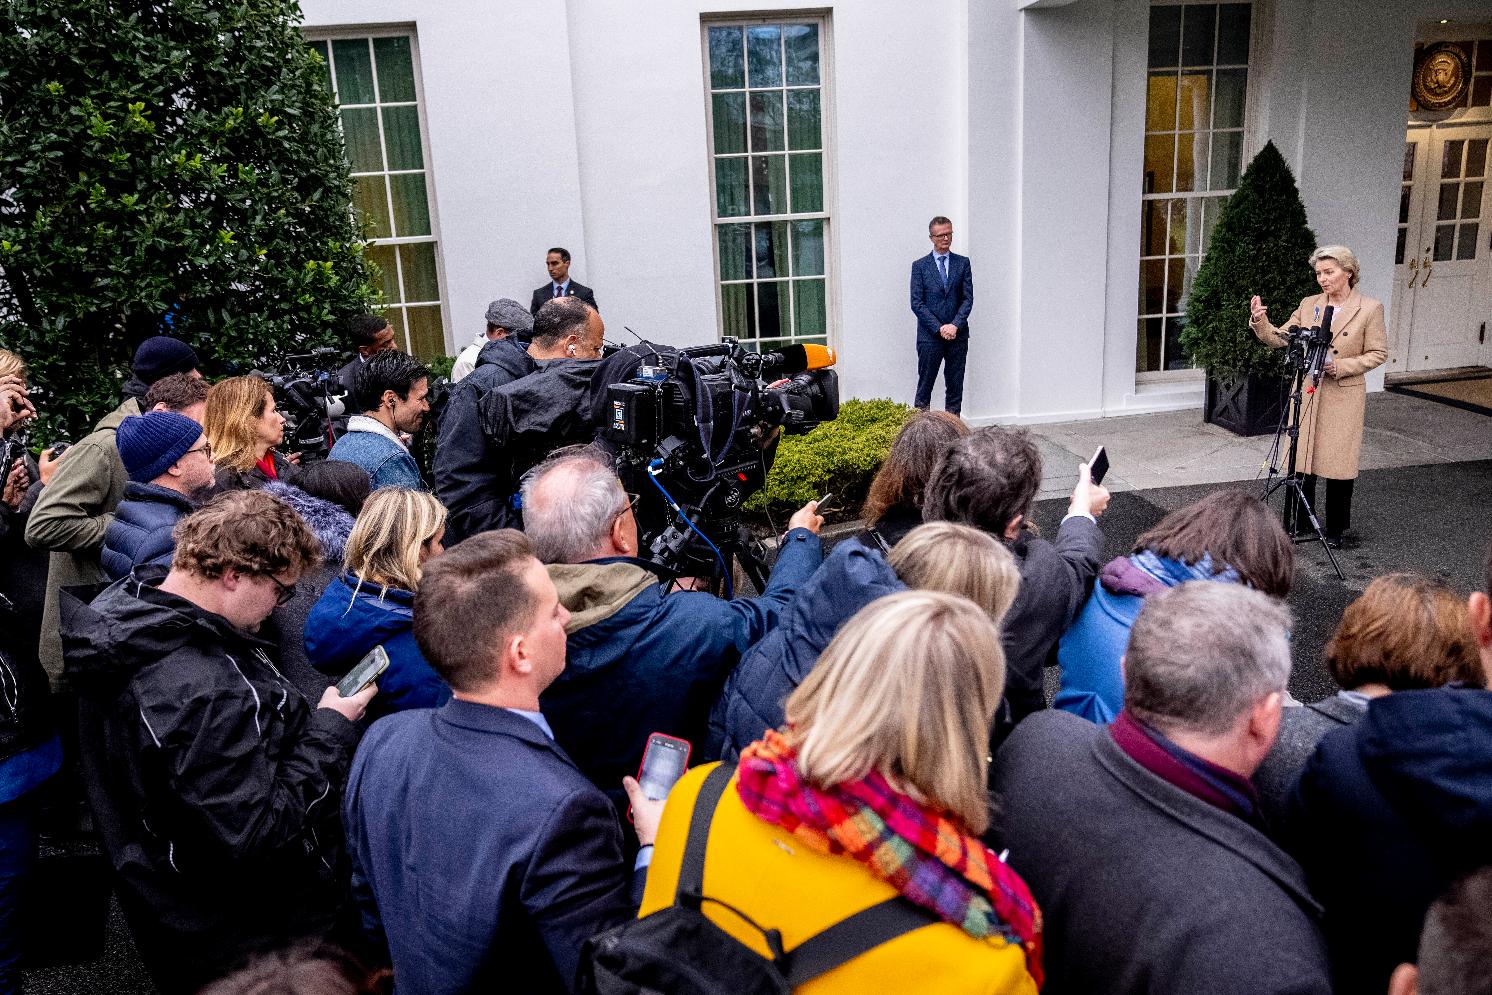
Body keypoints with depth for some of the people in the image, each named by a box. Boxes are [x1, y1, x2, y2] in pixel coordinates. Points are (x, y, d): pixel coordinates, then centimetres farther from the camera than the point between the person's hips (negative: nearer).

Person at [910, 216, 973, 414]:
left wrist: (955, 325, -12)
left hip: (958, 334, 2)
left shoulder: (963, 263, 8)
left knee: (955, 386, 5)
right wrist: (939, 328, -12)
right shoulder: (920, 266, 2)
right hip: (930, 336, -2)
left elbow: (968, 299, 3)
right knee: (925, 385, -1)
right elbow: (917, 303, -4)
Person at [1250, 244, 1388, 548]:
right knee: (1301, 459, 9)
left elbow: (1378, 354, -4)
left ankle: (1336, 530, 18)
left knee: (1339, 464, 4)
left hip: (1343, 397, -3)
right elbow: (1279, 338, 1)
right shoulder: (1308, 305, 6)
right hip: (1306, 393, 4)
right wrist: (1260, 322, -18)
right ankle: (1300, 523, 25)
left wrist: (1341, 366, -17)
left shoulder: (1370, 309, -5)